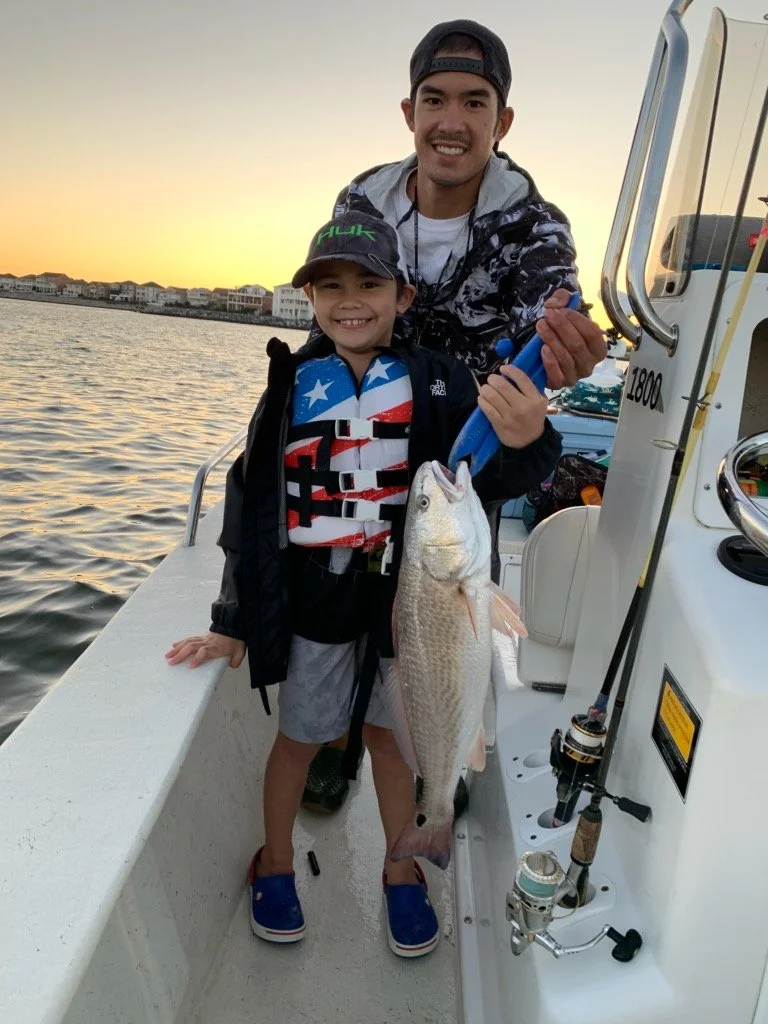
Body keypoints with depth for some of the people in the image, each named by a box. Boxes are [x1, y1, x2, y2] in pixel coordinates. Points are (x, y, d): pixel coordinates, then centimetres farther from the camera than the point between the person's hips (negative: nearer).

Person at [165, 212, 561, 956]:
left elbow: (487, 478, -20)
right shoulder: (290, 385, -7)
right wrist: (233, 621, -1)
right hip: (314, 602, 1)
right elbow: (253, 504, -2)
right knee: (300, 736, 18)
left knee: (391, 732, 18)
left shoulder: (437, 382, -10)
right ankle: (274, 861, 44)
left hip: (406, 599, 0)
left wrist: (524, 442, -45)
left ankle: (400, 870, 42)